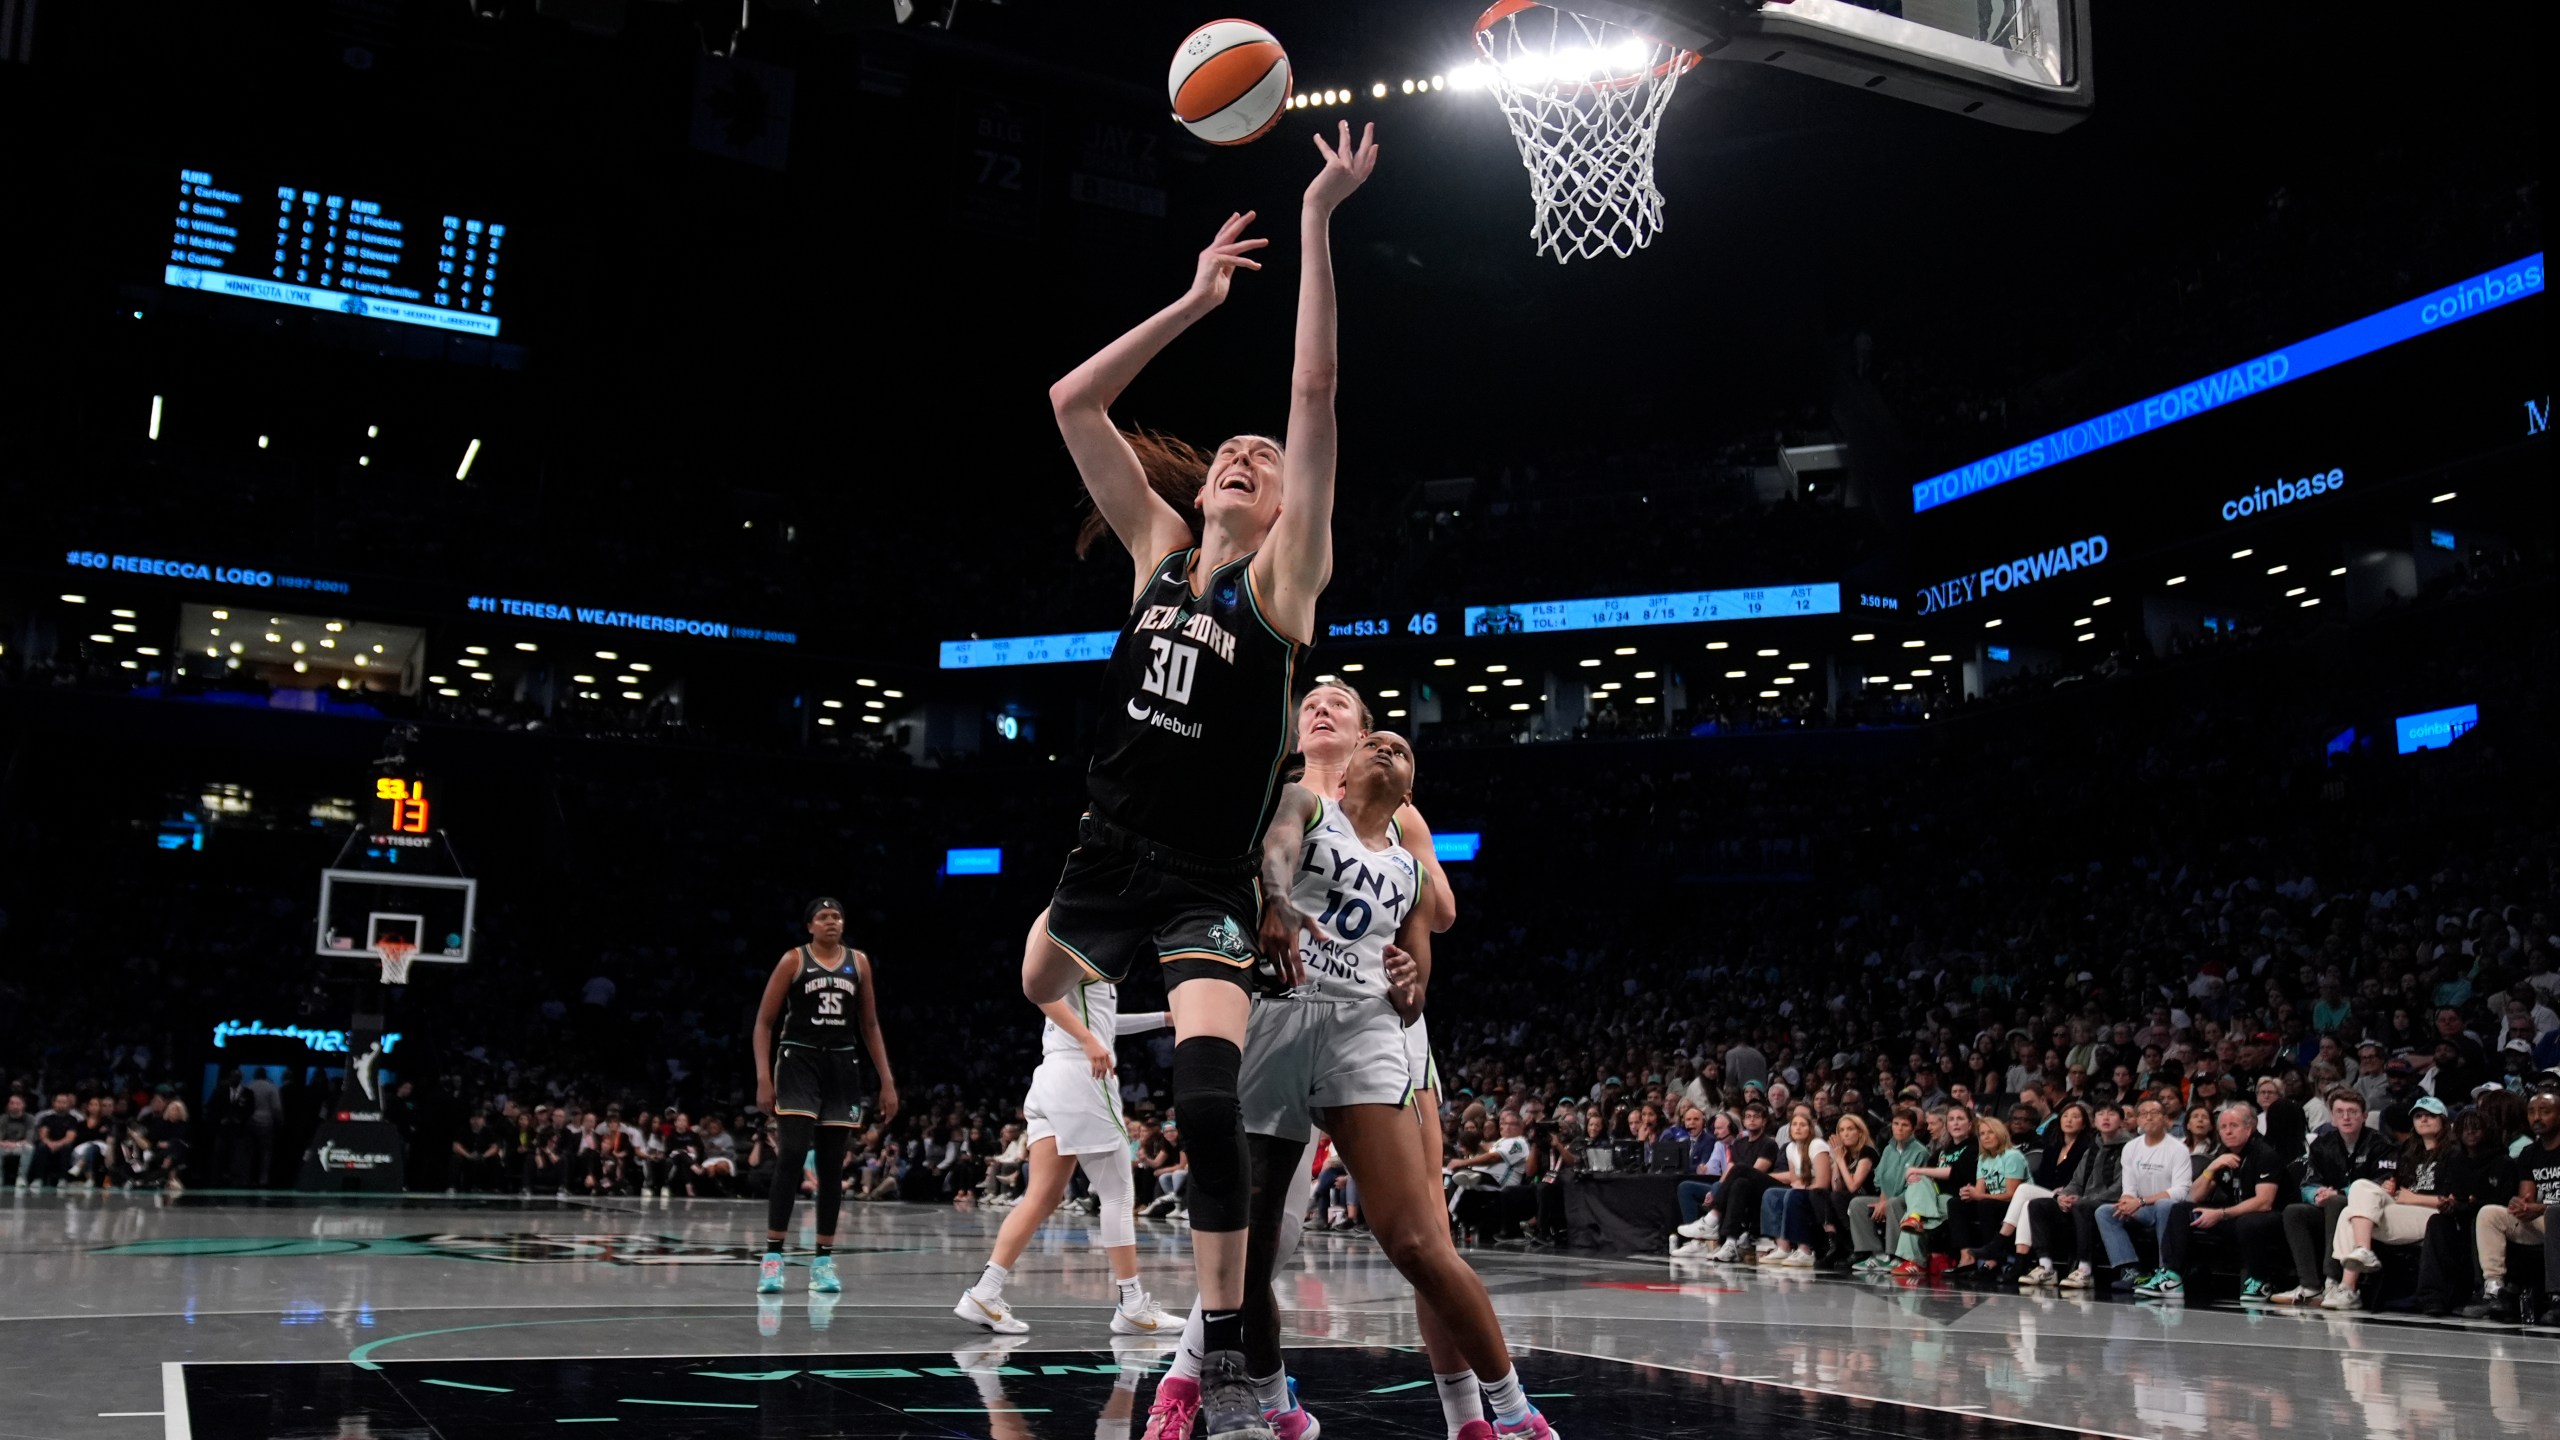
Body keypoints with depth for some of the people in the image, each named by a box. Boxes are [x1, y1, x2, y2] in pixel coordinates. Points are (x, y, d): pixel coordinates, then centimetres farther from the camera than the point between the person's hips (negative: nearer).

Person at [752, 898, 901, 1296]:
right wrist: (763, 1077, -11)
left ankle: (824, 1260, 10)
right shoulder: (793, 960, -1)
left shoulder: (859, 962, 9)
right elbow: (764, 1021, 0)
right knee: (792, 1154, -16)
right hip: (799, 1061, -4)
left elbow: (870, 1026, 14)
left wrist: (887, 1081, 8)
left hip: (843, 1066, 4)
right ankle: (772, 1256, -11)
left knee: (832, 1165, 4)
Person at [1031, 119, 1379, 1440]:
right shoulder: (1159, 551, 7)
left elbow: (1316, 391, -14)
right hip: (1108, 853, 5)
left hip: (1204, 885, -5)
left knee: (1206, 1095, -20)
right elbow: (1073, 403, 6)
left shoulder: (1284, 576, -5)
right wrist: (1195, 302, 6)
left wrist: (1317, 226, -15)